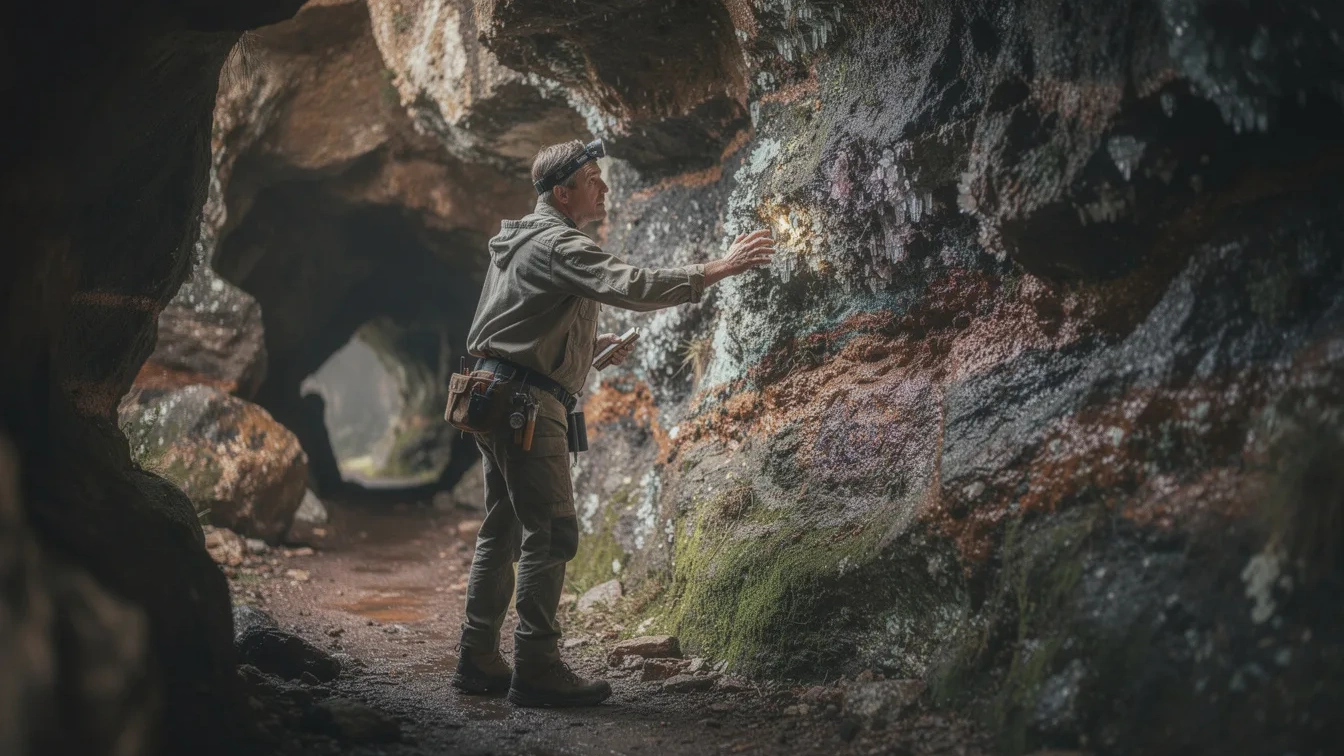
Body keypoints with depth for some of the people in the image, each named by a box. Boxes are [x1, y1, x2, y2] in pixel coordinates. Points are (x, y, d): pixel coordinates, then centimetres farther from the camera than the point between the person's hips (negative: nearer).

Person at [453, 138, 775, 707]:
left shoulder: (524, 242, 20)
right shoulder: (555, 245, -13)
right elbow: (628, 285, -29)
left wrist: (590, 344, 17)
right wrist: (717, 269, -30)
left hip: (500, 398, 11)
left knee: (504, 529, 13)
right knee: (551, 531, -10)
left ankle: (478, 661, 17)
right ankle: (536, 670, -10)